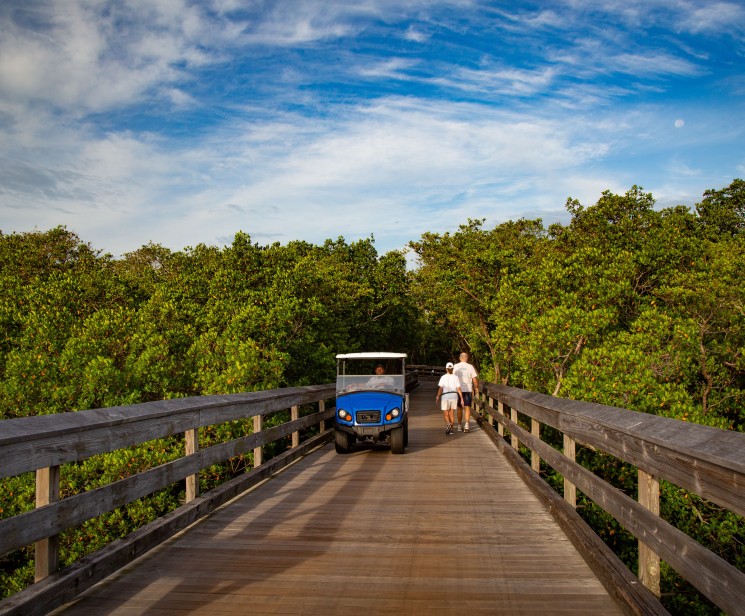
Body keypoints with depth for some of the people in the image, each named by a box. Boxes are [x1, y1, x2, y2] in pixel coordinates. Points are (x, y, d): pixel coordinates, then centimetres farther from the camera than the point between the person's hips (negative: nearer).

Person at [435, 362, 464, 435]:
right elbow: (459, 389, -3)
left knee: (445, 414, 6)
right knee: (451, 413, 13)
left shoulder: (443, 377, -5)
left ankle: (448, 424, -22)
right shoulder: (455, 377, 0)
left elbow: (440, 389, -7)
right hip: (454, 396, 2)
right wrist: (462, 399, 1)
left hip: (445, 396, -2)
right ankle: (451, 429, 10)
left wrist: (438, 397, 5)